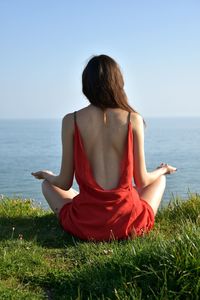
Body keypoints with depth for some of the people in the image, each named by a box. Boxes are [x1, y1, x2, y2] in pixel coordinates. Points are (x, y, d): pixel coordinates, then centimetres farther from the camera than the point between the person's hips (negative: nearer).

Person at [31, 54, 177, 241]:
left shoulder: (71, 120, -7)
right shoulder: (133, 120, -7)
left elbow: (64, 184, -2)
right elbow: (141, 181, -1)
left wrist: (47, 175, 22)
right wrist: (162, 170, 22)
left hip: (84, 227, 0)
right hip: (129, 225, 1)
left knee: (47, 185, 30)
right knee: (159, 179, 31)